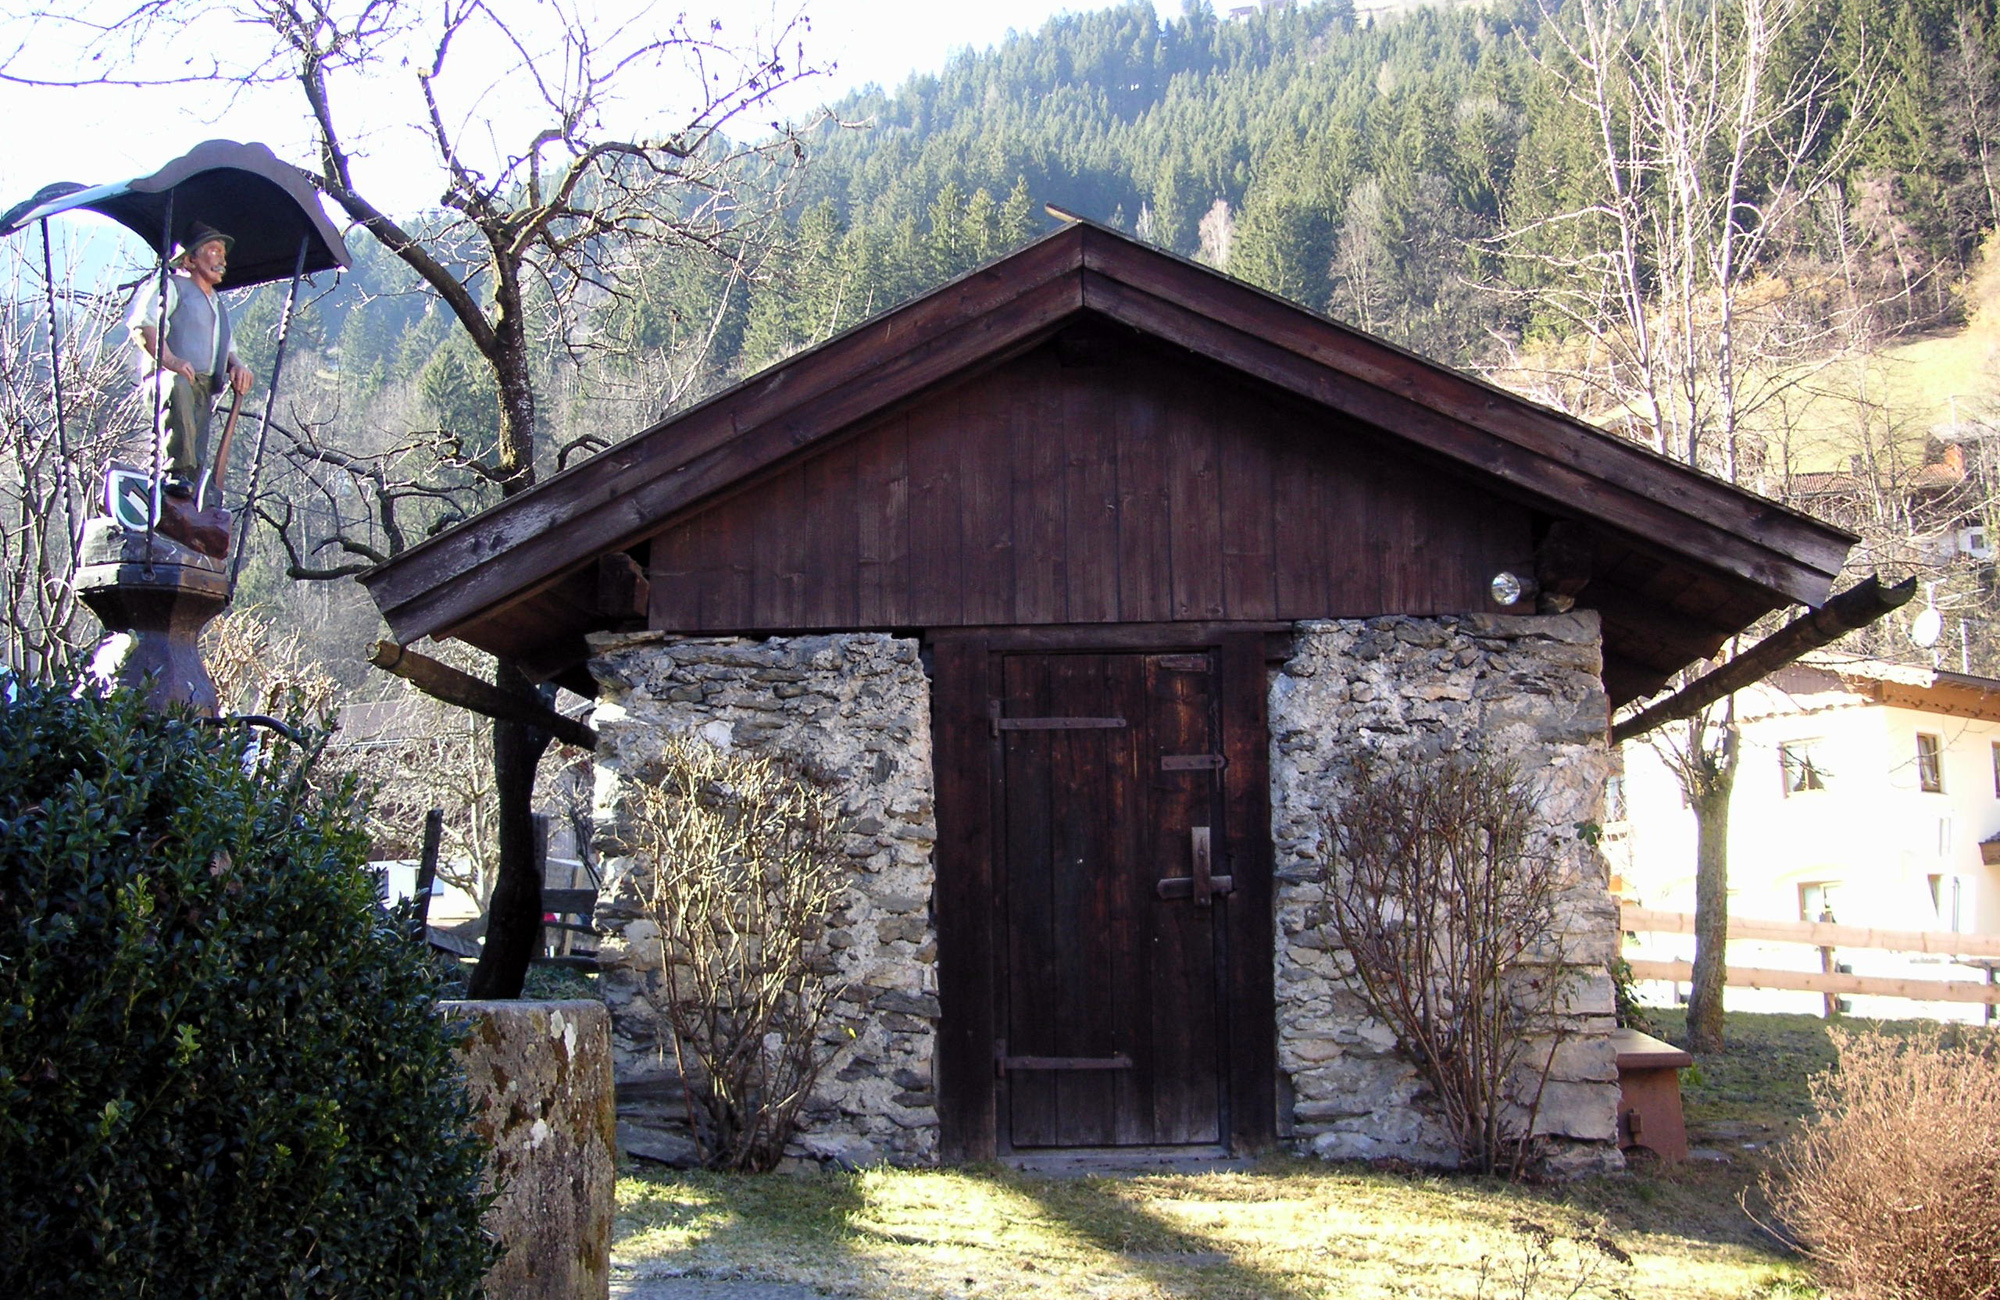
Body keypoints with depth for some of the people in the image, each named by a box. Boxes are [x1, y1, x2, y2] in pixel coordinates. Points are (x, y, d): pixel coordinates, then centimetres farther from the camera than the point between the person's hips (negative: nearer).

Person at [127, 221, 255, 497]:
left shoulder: (218, 304, 35)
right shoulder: (172, 286, 10)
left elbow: (227, 349, 36)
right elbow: (142, 324, -7)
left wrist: (237, 366, 11)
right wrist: (169, 360, -22)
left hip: (205, 392, 8)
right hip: (168, 379, -8)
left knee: (197, 461, -8)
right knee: (179, 387, -42)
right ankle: (176, 472, -45)